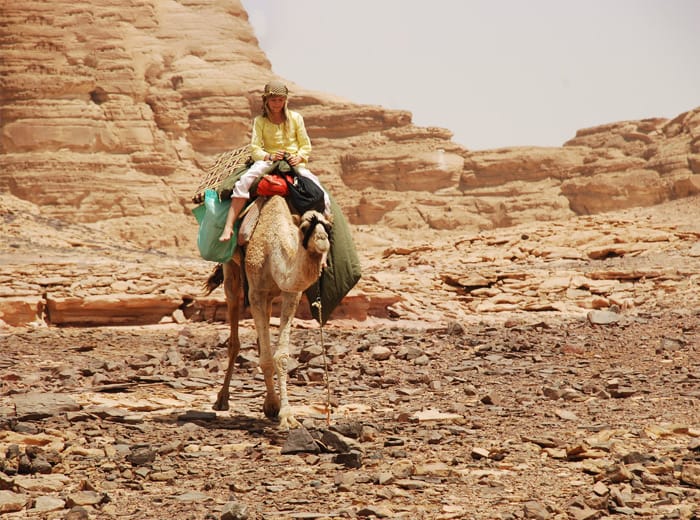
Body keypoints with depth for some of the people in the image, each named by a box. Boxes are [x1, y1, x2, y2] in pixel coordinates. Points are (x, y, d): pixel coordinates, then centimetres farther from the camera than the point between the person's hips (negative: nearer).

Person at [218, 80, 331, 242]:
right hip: (268, 161, -1)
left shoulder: (295, 118, 8)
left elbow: (306, 146, 9)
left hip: (294, 162, 1)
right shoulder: (260, 121, 6)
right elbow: (255, 149, -1)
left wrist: (299, 157, -12)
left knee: (318, 192, -21)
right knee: (244, 181, -30)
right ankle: (228, 226, -36)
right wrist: (269, 156, -21)